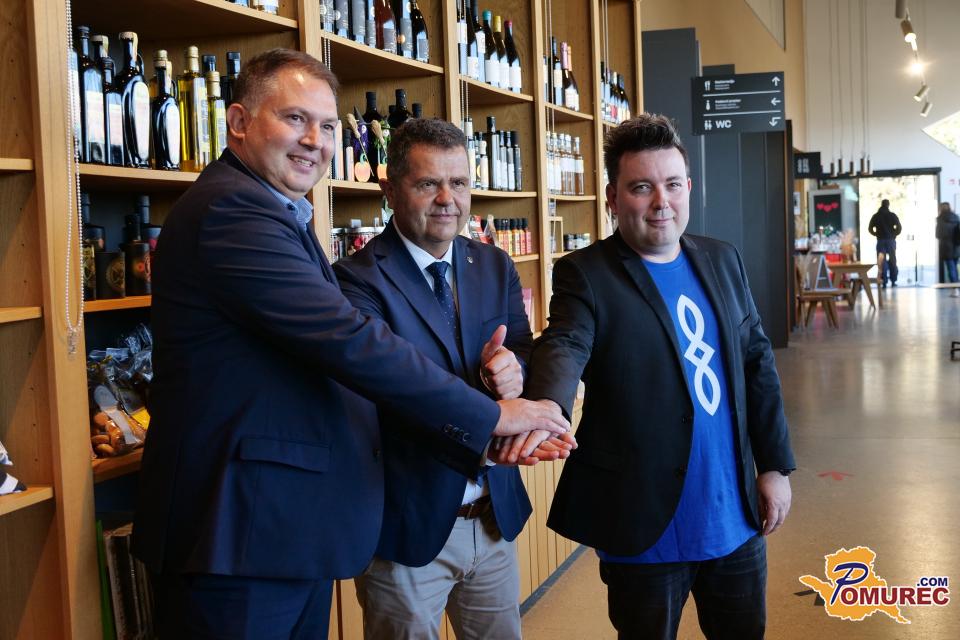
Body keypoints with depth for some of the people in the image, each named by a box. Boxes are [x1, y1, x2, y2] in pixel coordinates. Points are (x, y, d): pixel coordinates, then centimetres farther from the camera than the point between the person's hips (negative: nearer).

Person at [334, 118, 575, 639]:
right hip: (407, 525, -5)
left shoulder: (496, 267, 7)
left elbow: (525, 355, 1)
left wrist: (511, 368, -24)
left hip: (494, 515, 6)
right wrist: (489, 404, -42)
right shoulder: (358, 279, -13)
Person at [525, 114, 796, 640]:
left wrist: (775, 465, 8)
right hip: (645, 525, -5)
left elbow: (756, 363, 11)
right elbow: (563, 349, -27)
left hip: (736, 516, 5)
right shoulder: (585, 274, -10)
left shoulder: (722, 261, 6)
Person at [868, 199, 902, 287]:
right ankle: (893, 281, 8)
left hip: (880, 241, 1)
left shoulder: (876, 216, 3)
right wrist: (894, 234, 6)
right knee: (892, 260, 9)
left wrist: (877, 234, 10)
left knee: (882, 261, 1)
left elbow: (870, 228, -1)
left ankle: (883, 281, -5)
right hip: (891, 240, 0)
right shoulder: (892, 215, -1)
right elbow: (899, 228, -9)